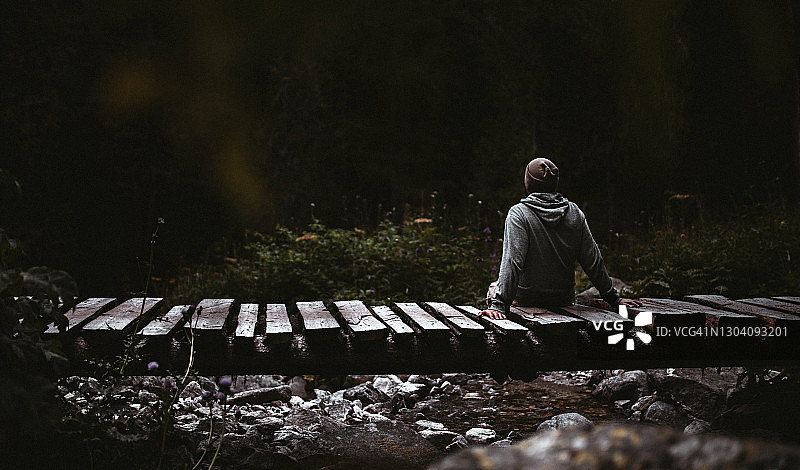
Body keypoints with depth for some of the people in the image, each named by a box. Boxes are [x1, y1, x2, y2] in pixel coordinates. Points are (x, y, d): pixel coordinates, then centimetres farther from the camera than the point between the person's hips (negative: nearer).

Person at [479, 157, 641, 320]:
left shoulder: (518, 214, -17)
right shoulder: (574, 212, -4)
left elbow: (512, 261, -27)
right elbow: (593, 261, -1)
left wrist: (498, 305, -30)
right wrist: (613, 298, 8)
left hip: (526, 300, -4)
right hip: (565, 299, 4)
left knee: (493, 288, 28)